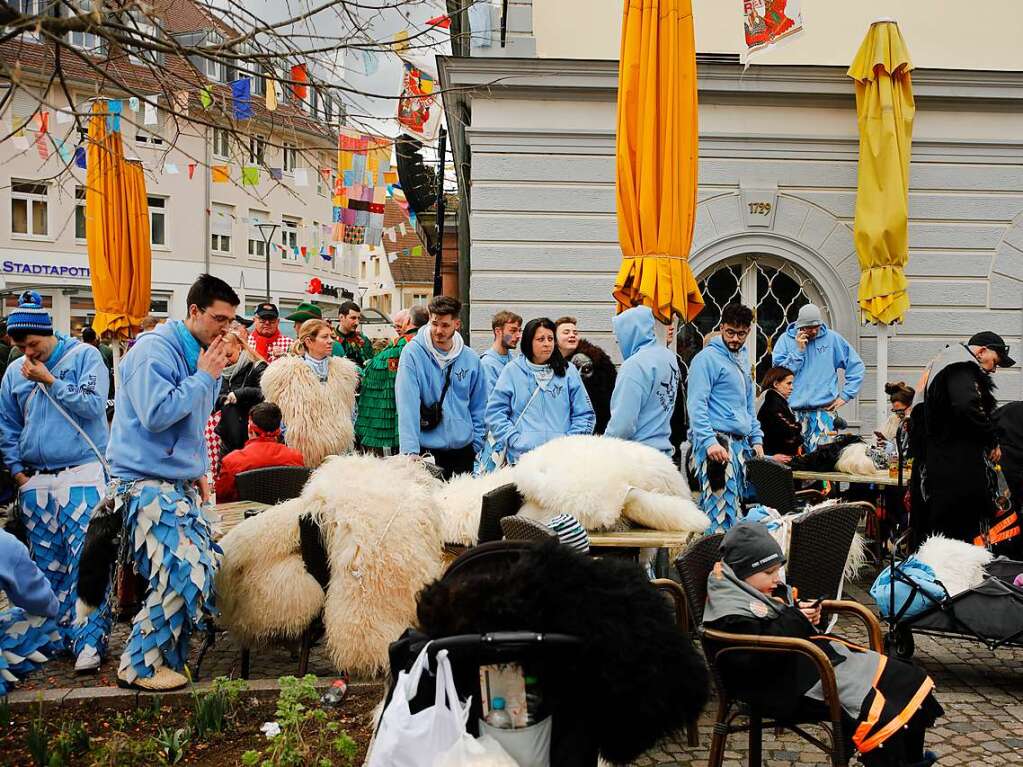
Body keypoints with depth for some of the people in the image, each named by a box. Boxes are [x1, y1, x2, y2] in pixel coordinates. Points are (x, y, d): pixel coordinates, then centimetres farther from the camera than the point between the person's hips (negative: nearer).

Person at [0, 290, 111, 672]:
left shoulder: (85, 355, -3)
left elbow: (93, 404, -13)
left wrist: (49, 381, -11)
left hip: (83, 477, -5)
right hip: (36, 482, 5)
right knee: (47, 564, 11)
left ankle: (89, 640, -6)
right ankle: (58, 635, 22)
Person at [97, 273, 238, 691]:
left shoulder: (200, 355, 13)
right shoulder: (154, 350, -14)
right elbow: (156, 414, -25)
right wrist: (204, 378, -18)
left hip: (181, 483, 9)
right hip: (145, 482, -9)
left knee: (206, 568, 2)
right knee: (181, 574, -14)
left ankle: (166, 654, 17)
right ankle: (141, 665, 2)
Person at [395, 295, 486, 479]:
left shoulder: (470, 359, 4)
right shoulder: (413, 353, -9)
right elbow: (407, 406, -17)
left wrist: (476, 446, 8)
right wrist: (410, 450, -24)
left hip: (463, 451, 4)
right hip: (426, 450, -4)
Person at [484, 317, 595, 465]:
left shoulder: (568, 371, 11)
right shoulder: (512, 370, 6)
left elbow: (584, 415, 10)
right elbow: (495, 412, 2)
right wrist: (515, 440, -9)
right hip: (522, 456, -1)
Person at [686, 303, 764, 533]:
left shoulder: (742, 358, 19)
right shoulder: (707, 358, -8)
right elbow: (696, 405, -16)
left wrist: (756, 438, 19)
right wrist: (710, 441, -25)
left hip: (740, 443, 9)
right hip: (717, 441, -9)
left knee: (735, 505, 12)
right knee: (720, 508, -13)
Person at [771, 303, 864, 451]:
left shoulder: (832, 338, 3)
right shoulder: (786, 339, 3)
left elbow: (856, 366, 7)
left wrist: (845, 395, 2)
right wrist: (798, 350, -9)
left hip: (823, 410, -1)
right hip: (794, 411, 1)